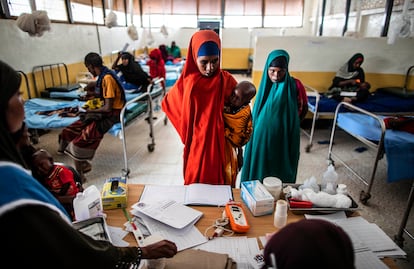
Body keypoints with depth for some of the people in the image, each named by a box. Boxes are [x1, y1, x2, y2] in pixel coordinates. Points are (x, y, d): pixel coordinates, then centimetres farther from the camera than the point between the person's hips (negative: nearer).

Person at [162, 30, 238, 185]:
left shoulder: (227, 81, -8)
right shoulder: (187, 82, -6)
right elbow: (168, 104, 10)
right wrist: (187, 131, 2)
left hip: (220, 148, 0)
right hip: (196, 148, 1)